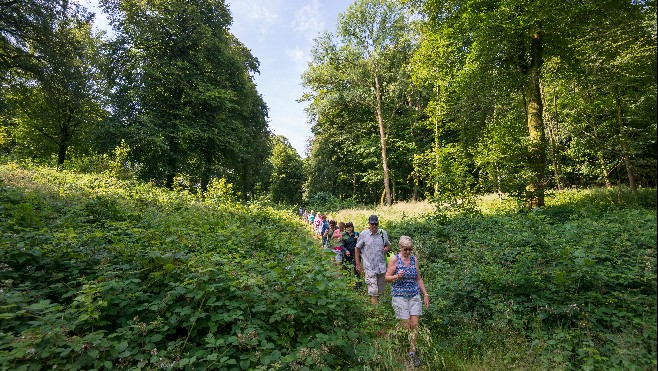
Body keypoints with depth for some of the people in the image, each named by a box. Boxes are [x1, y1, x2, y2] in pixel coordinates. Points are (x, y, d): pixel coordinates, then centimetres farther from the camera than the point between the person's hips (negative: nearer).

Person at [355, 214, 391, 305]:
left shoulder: (383, 233, 6)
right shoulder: (363, 234, -4)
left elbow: (388, 245, 19)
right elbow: (357, 249, 2)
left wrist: (386, 249, -5)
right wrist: (358, 264, -2)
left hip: (381, 266, 4)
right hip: (369, 267, -4)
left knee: (381, 290, 15)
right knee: (373, 291, -8)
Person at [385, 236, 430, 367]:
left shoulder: (414, 259, 6)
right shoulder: (394, 259, -7)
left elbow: (419, 279, 13)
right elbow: (387, 278, -6)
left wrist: (425, 295, 11)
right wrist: (397, 276, -25)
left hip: (414, 296, 4)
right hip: (400, 296, -4)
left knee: (414, 324, 1)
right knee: (406, 325, -4)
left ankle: (412, 353, 15)